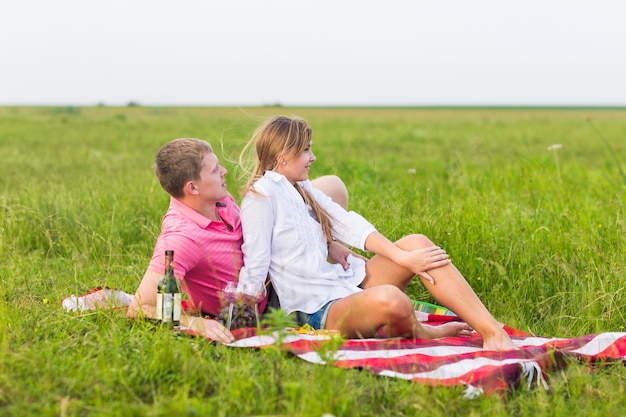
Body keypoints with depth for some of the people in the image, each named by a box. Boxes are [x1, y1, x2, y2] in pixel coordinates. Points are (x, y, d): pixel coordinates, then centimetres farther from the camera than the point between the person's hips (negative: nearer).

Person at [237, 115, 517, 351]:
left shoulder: (302, 190, 16)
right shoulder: (262, 196, -10)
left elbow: (348, 225, 5)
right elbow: (254, 268, -13)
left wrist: (402, 257, -6)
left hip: (347, 285, 10)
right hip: (317, 310, -9)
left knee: (416, 243, -6)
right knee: (387, 298, -38)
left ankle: (491, 331, -13)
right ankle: (419, 333, -1)